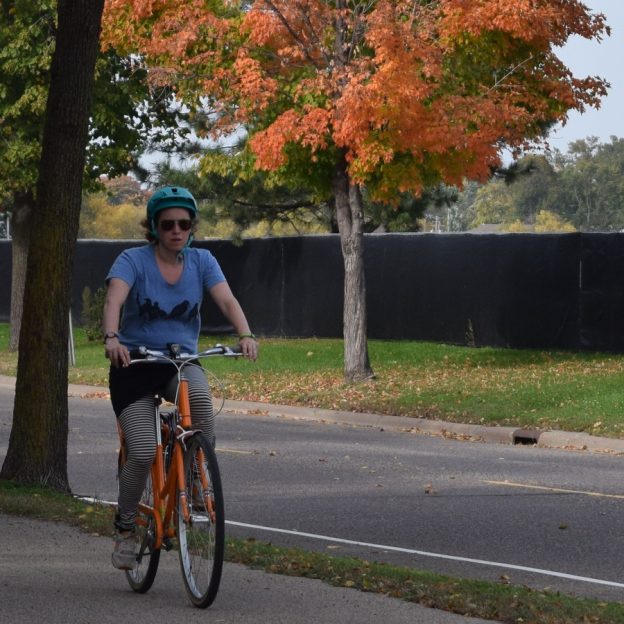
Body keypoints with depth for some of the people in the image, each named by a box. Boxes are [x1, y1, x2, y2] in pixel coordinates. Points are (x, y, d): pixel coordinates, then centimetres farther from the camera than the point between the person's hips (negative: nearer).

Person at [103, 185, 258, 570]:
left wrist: (246, 335, -33)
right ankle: (125, 528, 8)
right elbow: (114, 299, -26)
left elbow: (227, 300, -13)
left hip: (181, 362, 2)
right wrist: (112, 338, -46)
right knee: (143, 453, -16)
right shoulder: (133, 260, -9)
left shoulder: (201, 261, 1)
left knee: (200, 394, -34)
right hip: (135, 365, -2)